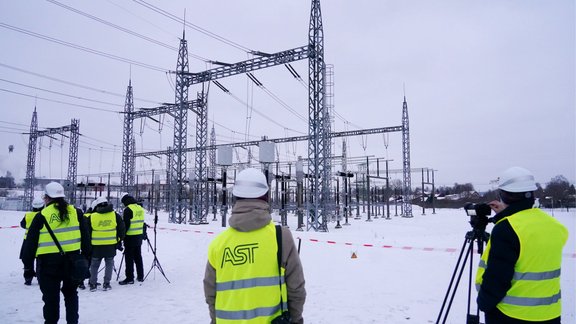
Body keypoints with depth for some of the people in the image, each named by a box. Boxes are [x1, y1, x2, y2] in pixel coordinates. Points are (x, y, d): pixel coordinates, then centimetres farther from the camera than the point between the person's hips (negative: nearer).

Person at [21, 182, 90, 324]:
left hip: (49, 262, -3)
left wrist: (27, 262, 8)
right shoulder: (76, 212, 2)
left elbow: (31, 242, -3)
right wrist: (86, 256, 14)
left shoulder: (42, 216, -6)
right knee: (70, 293, 19)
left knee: (51, 297, 10)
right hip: (72, 260, 3)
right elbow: (85, 238, 5)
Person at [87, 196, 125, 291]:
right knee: (109, 264, 12)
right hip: (111, 245, 0)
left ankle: (93, 284, 17)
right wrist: (120, 239, 15)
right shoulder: (115, 215, -2)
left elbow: (87, 232, 4)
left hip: (96, 245, 0)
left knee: (94, 265, 15)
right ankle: (106, 284, 10)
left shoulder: (92, 217, -3)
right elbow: (121, 228, 2)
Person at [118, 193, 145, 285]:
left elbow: (126, 224, -16)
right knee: (138, 257, 15)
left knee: (129, 258, -1)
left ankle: (129, 278, 3)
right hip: (139, 236, 8)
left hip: (130, 237, -8)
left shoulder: (128, 209, -13)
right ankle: (140, 276, 21)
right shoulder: (140, 208, 10)